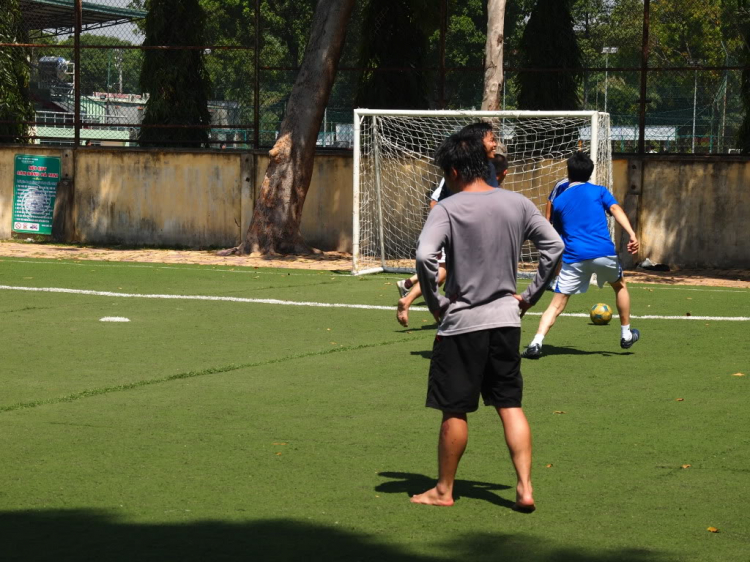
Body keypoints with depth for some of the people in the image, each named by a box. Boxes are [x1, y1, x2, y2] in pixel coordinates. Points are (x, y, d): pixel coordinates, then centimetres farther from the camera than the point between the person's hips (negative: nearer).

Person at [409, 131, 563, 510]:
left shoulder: (447, 209, -11)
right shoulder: (517, 204, 4)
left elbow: (425, 255, -24)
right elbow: (554, 245, 6)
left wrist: (434, 302, -10)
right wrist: (530, 296, 10)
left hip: (461, 322, -4)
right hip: (506, 318, 4)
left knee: (454, 411, 6)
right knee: (510, 405, 8)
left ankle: (444, 490, 17)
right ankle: (525, 488, 1)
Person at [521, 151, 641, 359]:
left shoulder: (559, 201, 17)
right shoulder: (599, 191, 12)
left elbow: (558, 235, 24)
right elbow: (615, 209, -6)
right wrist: (632, 234, -17)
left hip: (574, 257, 0)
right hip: (603, 252, 0)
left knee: (556, 305, -1)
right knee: (620, 286, 28)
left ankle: (536, 343, -19)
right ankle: (626, 335, 34)